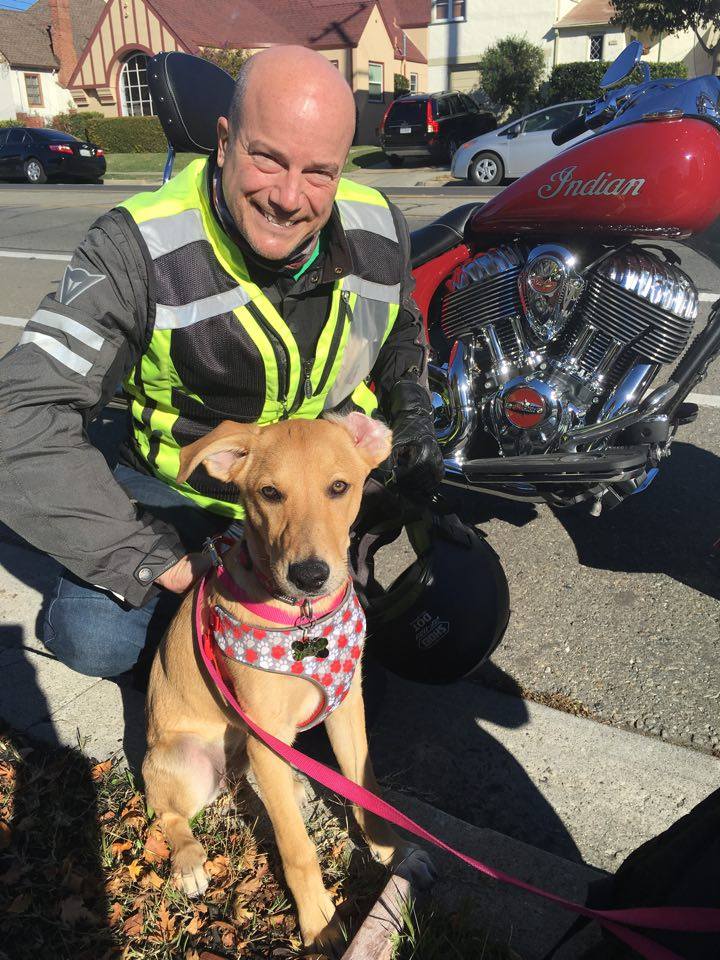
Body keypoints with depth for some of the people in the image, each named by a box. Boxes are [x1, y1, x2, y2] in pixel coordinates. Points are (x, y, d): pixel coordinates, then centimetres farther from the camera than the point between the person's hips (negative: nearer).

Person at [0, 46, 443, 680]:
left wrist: (412, 406, -3)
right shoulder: (136, 247, -23)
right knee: (94, 637, -24)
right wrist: (157, 562, -31)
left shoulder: (381, 230, -8)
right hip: (185, 487, -3)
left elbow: (402, 333, 16)